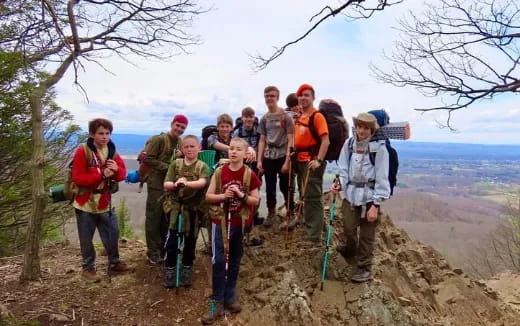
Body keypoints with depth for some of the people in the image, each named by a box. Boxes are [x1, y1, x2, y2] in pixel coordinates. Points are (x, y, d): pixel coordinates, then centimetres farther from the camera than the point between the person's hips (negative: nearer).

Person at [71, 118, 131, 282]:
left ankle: (114, 263, 32)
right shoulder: (82, 151, -14)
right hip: (85, 203, -5)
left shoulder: (112, 151, 3)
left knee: (113, 233, 14)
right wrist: (102, 174, -26)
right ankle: (88, 268, 25)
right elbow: (77, 178, -19)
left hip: (105, 202, 5)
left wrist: (116, 169, -21)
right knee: (86, 238, 8)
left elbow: (123, 174, 2)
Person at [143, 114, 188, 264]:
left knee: (167, 219, 14)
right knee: (154, 218, 1)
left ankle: (163, 249, 27)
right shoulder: (158, 139, -10)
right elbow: (147, 158, -17)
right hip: (157, 185, -7)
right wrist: (167, 167, -19)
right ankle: (153, 252, 11)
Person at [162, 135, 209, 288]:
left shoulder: (202, 166, -3)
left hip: (193, 208, 0)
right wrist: (175, 184, -26)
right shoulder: (175, 164, 1)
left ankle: (187, 270, 28)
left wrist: (187, 183, -40)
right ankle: (170, 270, 18)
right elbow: (166, 185, -5)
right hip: (175, 207, 0)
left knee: (190, 241, 11)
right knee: (172, 240, 0)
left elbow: (202, 182, -23)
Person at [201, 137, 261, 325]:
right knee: (218, 261, -3)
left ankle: (230, 297, 29)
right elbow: (208, 196, -2)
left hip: (240, 223, 1)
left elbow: (255, 201, -3)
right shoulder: (219, 172, -3)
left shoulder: (250, 175, -4)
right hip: (221, 221, -1)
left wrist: (241, 195, -19)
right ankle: (217, 303, 8)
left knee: (234, 261, 13)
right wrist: (224, 195, -18)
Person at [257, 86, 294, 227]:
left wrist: (287, 161, -14)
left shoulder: (285, 117, -5)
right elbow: (262, 140, 12)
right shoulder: (264, 118, 9)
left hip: (282, 156, -4)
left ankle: (290, 213, 18)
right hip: (268, 157, 4)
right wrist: (259, 160, 5)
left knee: (285, 187, 3)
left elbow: (290, 140, -8)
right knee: (269, 187, 10)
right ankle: (271, 213, 24)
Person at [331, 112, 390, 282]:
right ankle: (350, 249, 47)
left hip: (369, 195, -3)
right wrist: (339, 184, -14)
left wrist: (376, 204, -14)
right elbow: (343, 168, 6)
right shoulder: (349, 144, 1)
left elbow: (381, 178, -11)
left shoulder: (379, 147, -11)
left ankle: (365, 267, 25)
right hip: (350, 193, 4)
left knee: (367, 235, 7)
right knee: (348, 228, 15)